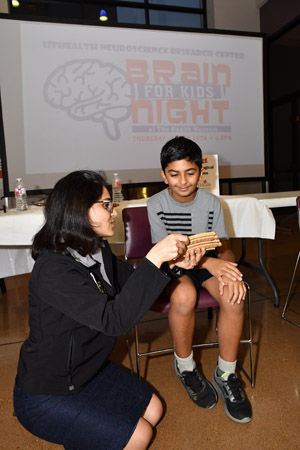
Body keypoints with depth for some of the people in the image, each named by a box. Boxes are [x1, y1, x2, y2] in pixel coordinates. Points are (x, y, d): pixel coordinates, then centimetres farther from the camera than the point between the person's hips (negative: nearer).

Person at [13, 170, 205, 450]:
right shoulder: (53, 270, -32)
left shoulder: (97, 251, -6)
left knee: (152, 411, 12)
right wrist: (154, 258, -41)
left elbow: (132, 283, 5)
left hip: (88, 368, 8)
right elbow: (114, 319, -38)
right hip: (45, 395, -8)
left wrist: (172, 263, -13)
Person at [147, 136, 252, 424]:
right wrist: (210, 263, -31)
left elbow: (224, 247, -1)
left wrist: (230, 271, -25)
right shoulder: (156, 205, -11)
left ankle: (225, 374, -4)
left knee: (234, 297, -27)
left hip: (209, 263, 3)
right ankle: (185, 366, -6)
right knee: (184, 296, -36)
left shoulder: (212, 203, -2)